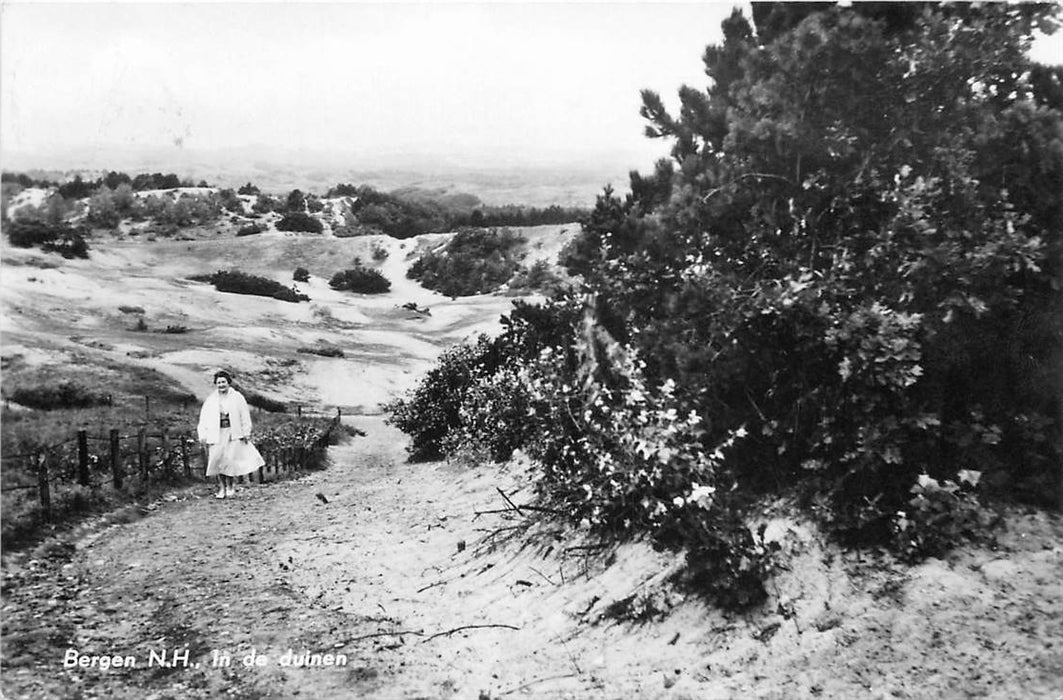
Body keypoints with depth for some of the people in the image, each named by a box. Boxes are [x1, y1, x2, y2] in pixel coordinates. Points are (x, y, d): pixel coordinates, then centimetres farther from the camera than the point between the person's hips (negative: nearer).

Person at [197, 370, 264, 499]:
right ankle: (222, 487, 9)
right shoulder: (211, 400, 8)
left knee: (230, 459, -8)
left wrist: (246, 433, 0)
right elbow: (204, 419, 7)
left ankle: (231, 486, 6)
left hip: (233, 433, -2)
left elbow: (245, 416, 5)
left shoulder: (237, 397, 4)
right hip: (216, 433, 2)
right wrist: (204, 436, 0)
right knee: (217, 460, -2)